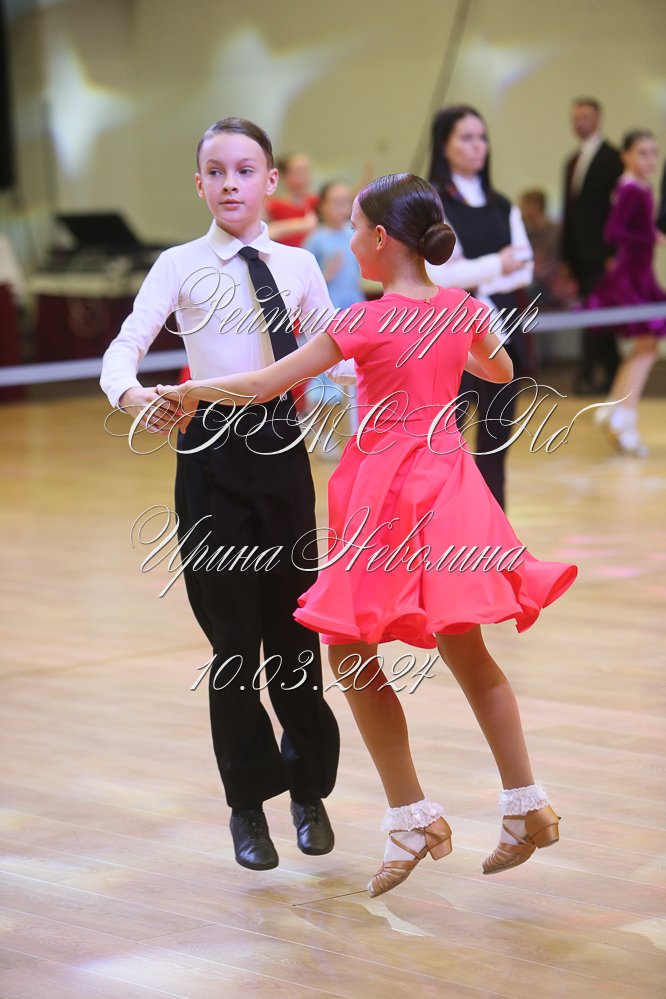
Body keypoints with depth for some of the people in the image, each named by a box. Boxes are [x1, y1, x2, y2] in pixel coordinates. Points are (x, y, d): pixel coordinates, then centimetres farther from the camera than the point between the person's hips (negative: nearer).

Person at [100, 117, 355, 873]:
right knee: (232, 633, 5)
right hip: (212, 451, -2)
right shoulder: (181, 266, -2)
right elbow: (124, 349, -12)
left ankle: (309, 787, 28)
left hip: (284, 448, 2)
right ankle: (248, 802, 21)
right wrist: (134, 395, -33)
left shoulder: (297, 266, 6)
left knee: (295, 626, 7)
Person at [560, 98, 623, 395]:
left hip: (600, 251, -7)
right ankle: (613, 373, 15)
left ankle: (587, 375, -9)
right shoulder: (572, 162, 17)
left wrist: (614, 252, -17)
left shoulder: (612, 158, -6)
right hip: (580, 253, 7)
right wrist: (566, 255, 14)